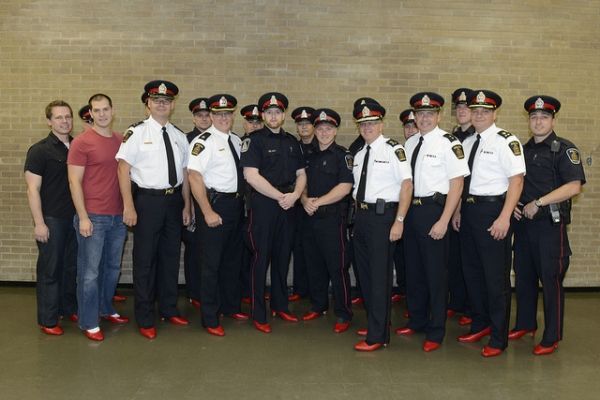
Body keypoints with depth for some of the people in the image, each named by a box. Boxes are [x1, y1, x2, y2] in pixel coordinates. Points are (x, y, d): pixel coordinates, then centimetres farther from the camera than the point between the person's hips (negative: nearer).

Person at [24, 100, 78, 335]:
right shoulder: (39, 151, -6)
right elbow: (33, 189, -9)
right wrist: (39, 223, -14)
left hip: (75, 217, 5)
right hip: (52, 219, -5)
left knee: (72, 266, 13)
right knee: (50, 270, 3)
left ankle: (69, 308, 29)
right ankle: (48, 320, 13)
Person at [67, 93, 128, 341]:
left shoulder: (121, 140, 8)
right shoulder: (82, 142, -7)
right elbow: (74, 182, -8)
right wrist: (83, 218, -13)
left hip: (118, 216, 5)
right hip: (93, 217, -5)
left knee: (113, 267, 16)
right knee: (90, 271, 3)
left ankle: (106, 309, 34)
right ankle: (88, 323, 15)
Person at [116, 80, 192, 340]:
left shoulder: (179, 136, 9)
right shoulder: (137, 133, -6)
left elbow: (185, 172, 12)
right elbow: (124, 169, -10)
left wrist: (186, 205, 10)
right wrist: (128, 206, -15)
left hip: (174, 200, 5)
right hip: (147, 200, -5)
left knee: (171, 257, 15)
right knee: (145, 260, 3)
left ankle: (169, 310, 31)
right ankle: (145, 319, 16)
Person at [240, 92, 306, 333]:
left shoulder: (292, 142, 13)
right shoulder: (254, 140, -4)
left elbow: (301, 174, 14)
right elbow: (251, 176, -14)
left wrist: (294, 195, -6)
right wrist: (280, 196, -14)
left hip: (288, 206, 5)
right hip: (263, 206, -5)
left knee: (283, 257, 12)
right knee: (261, 258, -1)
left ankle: (280, 306, 26)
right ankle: (258, 315, 8)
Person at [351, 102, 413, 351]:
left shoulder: (393, 149, -8)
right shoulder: (359, 154, 14)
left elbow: (407, 184, -13)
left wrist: (399, 220, -17)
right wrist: (358, 212, 11)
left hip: (383, 215, -8)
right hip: (362, 215, 8)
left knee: (380, 275, -5)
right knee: (364, 273, 16)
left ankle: (378, 336, 3)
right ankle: (374, 323, 32)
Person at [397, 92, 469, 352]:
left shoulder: (448, 143, -10)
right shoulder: (410, 143, 10)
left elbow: (457, 184, -11)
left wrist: (443, 221, -15)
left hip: (433, 210, -6)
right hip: (410, 209, 7)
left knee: (436, 272, 2)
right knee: (413, 269, 17)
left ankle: (435, 333, 16)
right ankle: (417, 321, 35)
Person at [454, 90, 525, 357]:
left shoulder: (505, 141, -9)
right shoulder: (466, 143, 13)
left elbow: (516, 180, -14)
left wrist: (504, 218, -20)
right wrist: (458, 211, 13)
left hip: (493, 211, -7)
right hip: (469, 210, 7)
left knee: (496, 275, 0)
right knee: (471, 272, 16)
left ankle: (498, 338, 13)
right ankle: (480, 325, 33)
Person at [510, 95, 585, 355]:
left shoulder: (564, 149, -5)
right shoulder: (523, 150, 14)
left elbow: (573, 187, -16)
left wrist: (538, 203, -19)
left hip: (550, 224, -6)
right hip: (523, 222, 6)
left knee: (551, 279, -1)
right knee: (523, 276, 14)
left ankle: (551, 337, 9)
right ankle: (525, 324, 30)